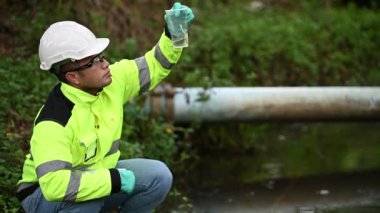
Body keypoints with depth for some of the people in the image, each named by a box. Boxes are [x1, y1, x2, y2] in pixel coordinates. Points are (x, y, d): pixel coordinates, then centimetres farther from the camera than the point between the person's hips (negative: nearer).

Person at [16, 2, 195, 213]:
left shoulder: (112, 80, -13)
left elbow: (155, 65, 1)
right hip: (45, 194, -7)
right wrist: (115, 179, -36)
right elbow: (55, 185, -44)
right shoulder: (53, 121, -34)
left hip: (96, 177, 7)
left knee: (159, 176, -11)